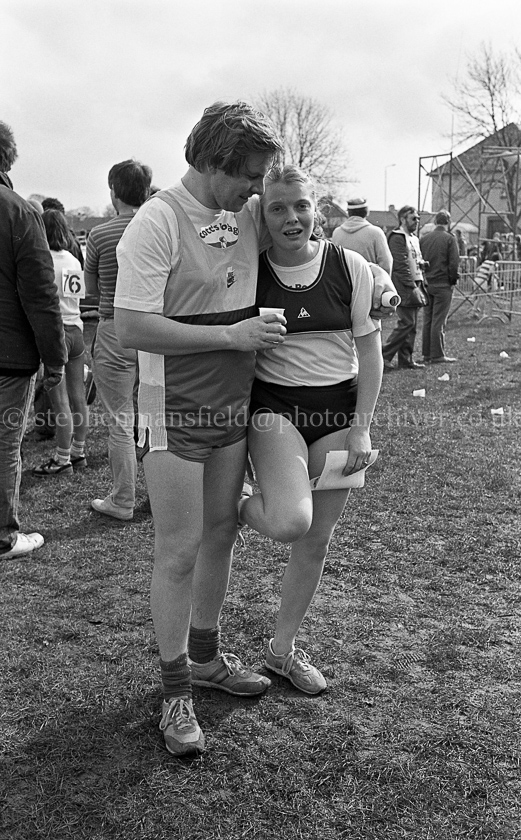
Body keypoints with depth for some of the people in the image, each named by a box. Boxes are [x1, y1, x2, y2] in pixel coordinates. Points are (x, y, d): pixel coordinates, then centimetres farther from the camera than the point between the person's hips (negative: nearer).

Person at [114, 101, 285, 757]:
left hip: (233, 405, 7)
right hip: (176, 412, -7)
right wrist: (231, 336, -23)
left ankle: (205, 655, 36)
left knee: (220, 534, 16)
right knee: (178, 553, 0)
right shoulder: (157, 223, -18)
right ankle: (175, 690, 18)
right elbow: (130, 328, -24)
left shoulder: (248, 214, 4)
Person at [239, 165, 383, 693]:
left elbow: (370, 355, 2)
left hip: (338, 411, 3)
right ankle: (241, 508, 10)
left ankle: (283, 649, 29)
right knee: (291, 522, -28)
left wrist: (361, 428, -3)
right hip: (274, 406, -2)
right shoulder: (248, 271, -4)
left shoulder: (351, 268, -1)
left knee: (317, 539, 9)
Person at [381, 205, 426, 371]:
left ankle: (406, 359, 14)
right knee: (406, 323, -13)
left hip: (414, 285, 9)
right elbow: (400, 265, -16)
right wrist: (412, 286, -18)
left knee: (411, 324, 9)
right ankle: (384, 356, -8)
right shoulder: (397, 238, -9)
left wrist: (420, 283, 13)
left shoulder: (414, 239, 22)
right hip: (403, 287, -9)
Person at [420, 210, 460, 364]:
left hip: (427, 284, 5)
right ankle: (437, 355, 0)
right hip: (443, 285, -5)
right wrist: (454, 280, 1)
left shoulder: (424, 238, 7)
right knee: (439, 320, -2)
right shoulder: (449, 239, -8)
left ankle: (427, 354, 13)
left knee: (427, 320, 10)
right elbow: (454, 263, -12)